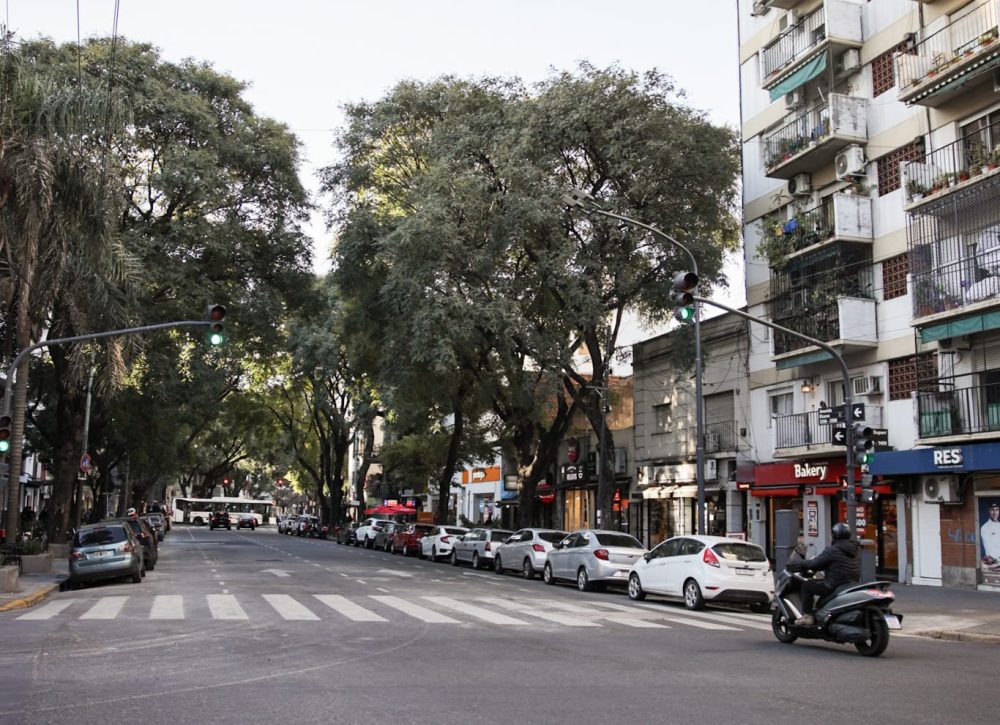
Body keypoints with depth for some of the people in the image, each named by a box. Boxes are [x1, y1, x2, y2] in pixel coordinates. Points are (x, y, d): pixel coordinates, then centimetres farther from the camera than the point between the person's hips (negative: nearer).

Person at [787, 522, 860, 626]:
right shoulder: (856, 548, 7)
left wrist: (800, 563, 2)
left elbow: (815, 563, -17)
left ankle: (807, 617, 0)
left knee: (806, 585, 4)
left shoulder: (833, 550, -19)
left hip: (835, 587, -9)